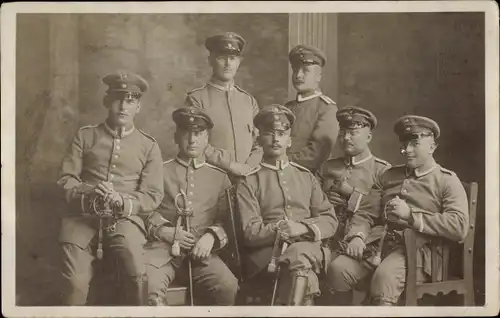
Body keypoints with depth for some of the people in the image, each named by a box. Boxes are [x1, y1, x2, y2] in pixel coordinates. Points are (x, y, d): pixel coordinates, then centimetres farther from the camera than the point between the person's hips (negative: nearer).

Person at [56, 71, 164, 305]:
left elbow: (153, 195, 6)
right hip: (83, 215, 1)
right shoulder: (85, 136, 13)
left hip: (125, 218, 0)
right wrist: (89, 193, -14)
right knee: (75, 281, -21)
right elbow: (66, 180, 8)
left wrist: (122, 201, -14)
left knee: (139, 275, -26)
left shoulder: (149, 146, 11)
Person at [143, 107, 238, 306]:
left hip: (201, 250, 2)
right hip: (163, 247, -1)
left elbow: (227, 220, 14)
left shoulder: (219, 177, 20)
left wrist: (211, 237, -7)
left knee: (228, 287, -27)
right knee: (147, 287, -34)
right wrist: (165, 231, -7)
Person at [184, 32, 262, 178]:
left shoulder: (249, 100, 14)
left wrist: (248, 168, -7)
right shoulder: (196, 99, 0)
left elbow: (259, 142, 11)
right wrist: (230, 165, -13)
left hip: (247, 179, 4)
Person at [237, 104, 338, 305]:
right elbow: (250, 232, 0)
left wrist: (303, 228, -7)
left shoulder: (306, 176, 22)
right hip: (267, 253, -2)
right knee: (304, 274, -35)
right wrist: (278, 230, -18)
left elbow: (330, 221, 14)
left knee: (299, 254, -35)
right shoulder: (248, 182, 11)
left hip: (308, 248, 2)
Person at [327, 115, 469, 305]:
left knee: (384, 276, -35)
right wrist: (356, 236, -6)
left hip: (417, 249, -5)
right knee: (339, 268, -22)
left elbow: (459, 227, -10)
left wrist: (411, 215, -13)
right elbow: (365, 214, 16)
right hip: (381, 244, 5)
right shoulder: (389, 176, 22)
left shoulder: (447, 180, 6)